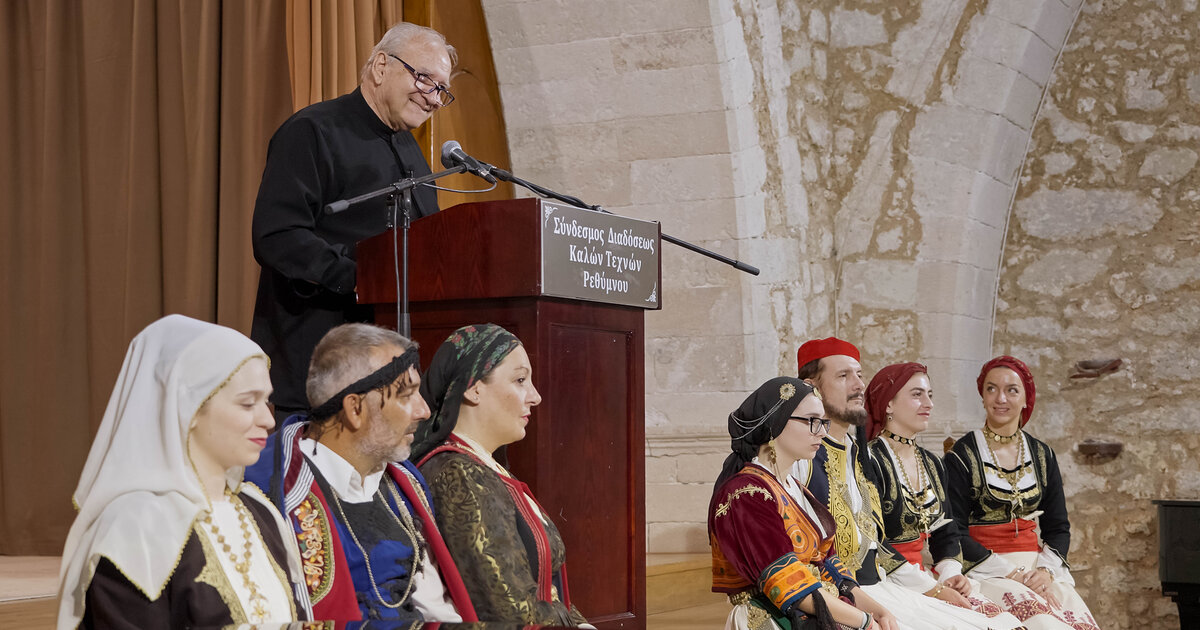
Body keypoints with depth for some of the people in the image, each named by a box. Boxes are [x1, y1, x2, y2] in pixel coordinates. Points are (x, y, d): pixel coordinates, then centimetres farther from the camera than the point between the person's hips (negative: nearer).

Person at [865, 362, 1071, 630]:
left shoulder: (931, 463, 17)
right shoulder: (872, 462, -10)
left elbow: (945, 532, 16)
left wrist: (950, 574, -5)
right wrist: (932, 588, -20)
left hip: (924, 573, 8)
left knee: (1016, 596, -14)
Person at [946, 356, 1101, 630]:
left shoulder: (1043, 455, 11)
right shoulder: (962, 455, -2)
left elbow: (1058, 527, 12)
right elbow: (954, 532, -7)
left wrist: (1045, 570, -8)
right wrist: (1010, 574, -15)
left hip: (1038, 568, 4)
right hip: (986, 570, -4)